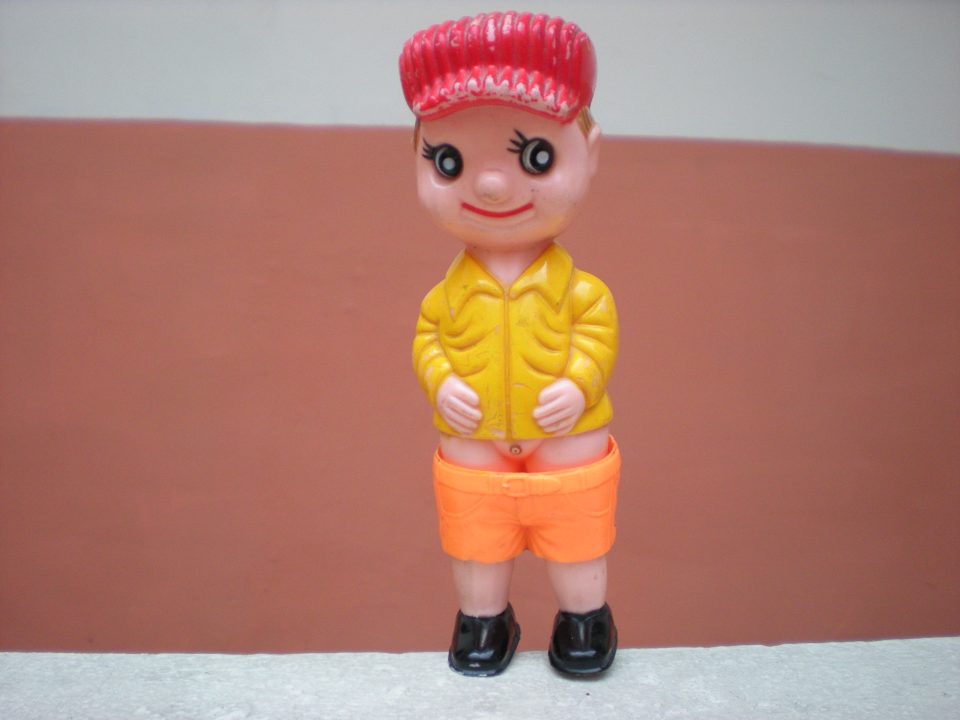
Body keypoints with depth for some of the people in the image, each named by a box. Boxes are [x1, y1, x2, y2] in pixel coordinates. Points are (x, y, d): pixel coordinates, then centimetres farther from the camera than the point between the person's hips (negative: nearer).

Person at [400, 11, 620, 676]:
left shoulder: (577, 287, -13)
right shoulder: (449, 291, -9)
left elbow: (600, 335, -9)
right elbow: (427, 339, -3)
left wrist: (578, 384, -24)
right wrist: (441, 384, -20)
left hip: (567, 439, -1)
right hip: (472, 444, 2)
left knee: (577, 546, 16)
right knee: (478, 545, 18)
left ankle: (585, 617, 38)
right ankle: (484, 620, 39)